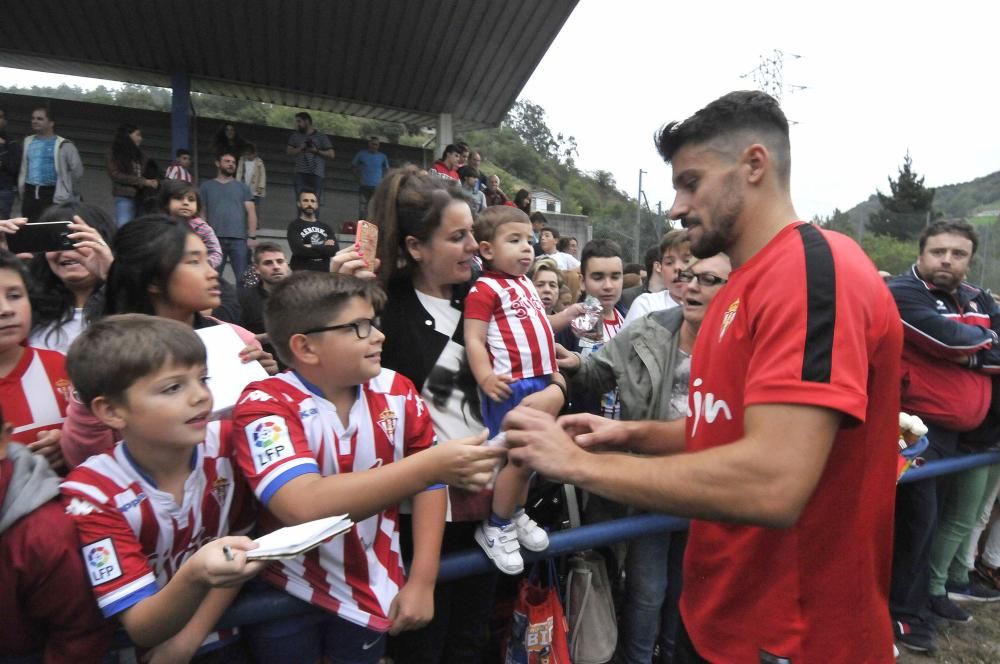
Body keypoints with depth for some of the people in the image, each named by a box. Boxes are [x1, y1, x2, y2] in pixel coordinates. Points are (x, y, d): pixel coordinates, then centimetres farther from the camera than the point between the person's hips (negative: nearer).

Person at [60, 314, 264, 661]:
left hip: (225, 636, 3)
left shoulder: (226, 445, -11)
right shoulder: (92, 493, -15)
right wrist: (195, 577, -34)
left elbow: (241, 550, 2)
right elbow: (141, 629, -16)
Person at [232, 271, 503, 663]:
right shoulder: (265, 405, -22)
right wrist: (432, 464, -42)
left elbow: (428, 483, -1)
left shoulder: (396, 392, -10)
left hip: (373, 590, 3)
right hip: (286, 592, -3)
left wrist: (422, 580, -8)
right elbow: (305, 507, -37)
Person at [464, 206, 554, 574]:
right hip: (509, 386, -8)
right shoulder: (485, 289, -12)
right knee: (520, 458, -4)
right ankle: (496, 527, 14)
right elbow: (474, 340, -19)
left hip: (539, 381, 9)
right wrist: (485, 378, -32)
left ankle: (517, 515, 35)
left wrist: (552, 368, 20)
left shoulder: (527, 285, 15)